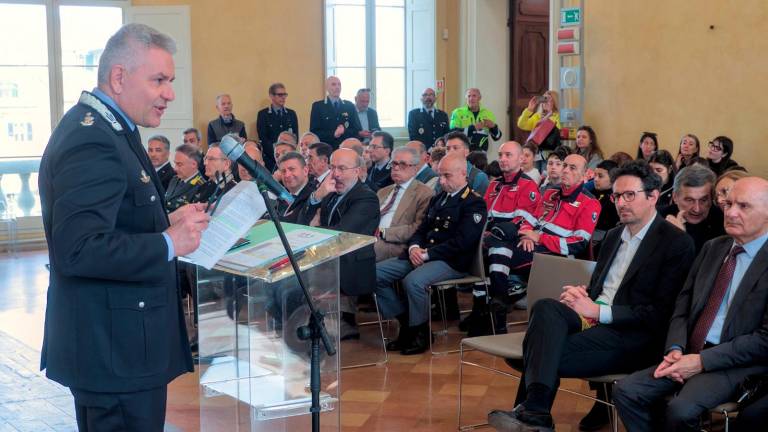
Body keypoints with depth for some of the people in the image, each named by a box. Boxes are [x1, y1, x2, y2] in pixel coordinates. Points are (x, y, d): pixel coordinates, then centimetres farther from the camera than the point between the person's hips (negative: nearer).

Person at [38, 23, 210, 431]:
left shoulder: (102, 128, 12)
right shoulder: (92, 142, -21)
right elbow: (79, 249, -29)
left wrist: (165, 222, 7)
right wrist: (169, 243, -23)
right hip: (115, 348, -11)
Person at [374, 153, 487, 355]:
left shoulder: (474, 204, -5)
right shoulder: (437, 198, 21)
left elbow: (462, 242, -16)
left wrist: (428, 254, -18)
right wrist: (414, 247, -4)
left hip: (452, 261, -8)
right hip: (422, 254, 8)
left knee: (413, 281, -35)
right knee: (376, 273, -7)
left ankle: (420, 332, -12)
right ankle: (406, 322, 3)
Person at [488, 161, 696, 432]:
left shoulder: (677, 244, -3)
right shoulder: (614, 235, 21)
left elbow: (661, 313, -10)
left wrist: (600, 311, -15)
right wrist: (580, 294, 0)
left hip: (631, 336, -6)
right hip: (593, 318, 6)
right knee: (546, 307, -29)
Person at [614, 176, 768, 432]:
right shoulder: (712, 248, 13)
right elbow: (682, 306, 13)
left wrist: (702, 361, -17)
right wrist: (675, 349, -6)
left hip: (738, 364, -6)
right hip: (689, 354, 6)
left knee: (680, 410, -30)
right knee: (626, 392, -12)